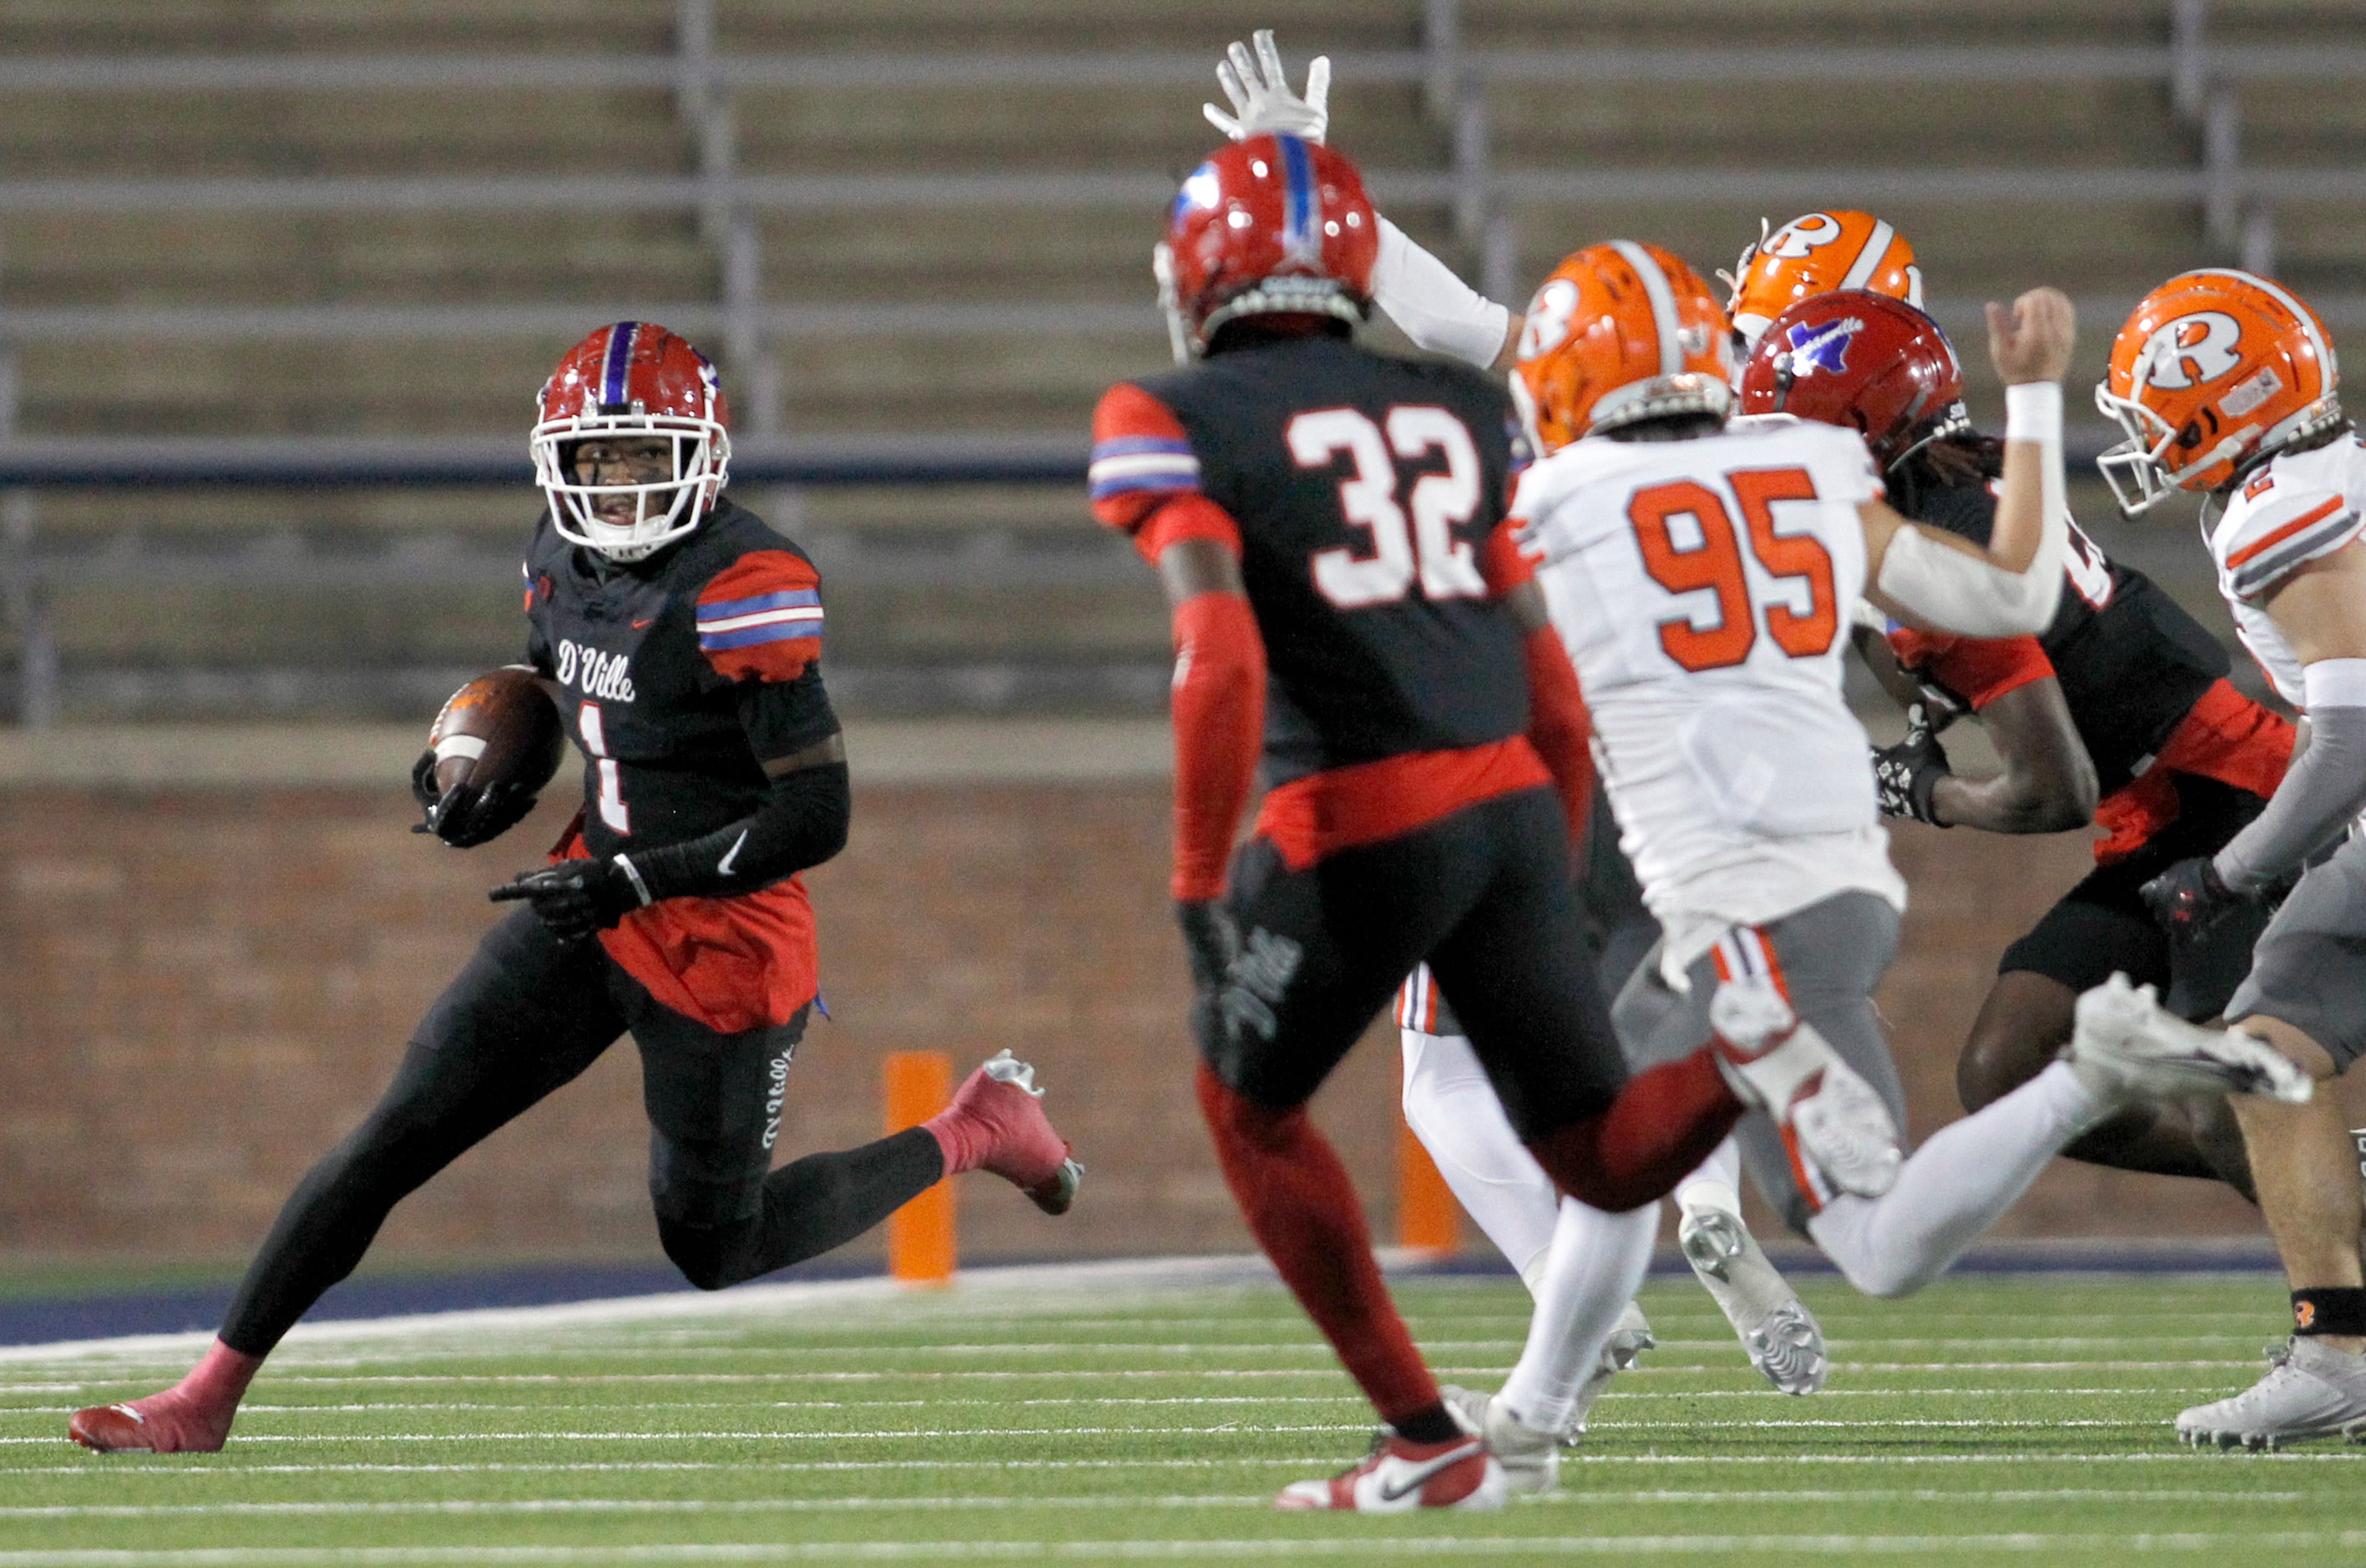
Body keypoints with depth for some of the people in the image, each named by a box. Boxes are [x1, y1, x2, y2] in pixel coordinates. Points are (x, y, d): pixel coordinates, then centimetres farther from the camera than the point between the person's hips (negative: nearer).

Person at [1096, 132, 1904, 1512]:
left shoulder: (1176, 425, -2)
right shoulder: (1454, 413, 16)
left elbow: (1222, 661, -16)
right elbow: (1550, 683, 16)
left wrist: (1198, 883, -11)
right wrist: (1552, 873, 26)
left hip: (1359, 825, -5)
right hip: (1513, 801, 5)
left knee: (1250, 1110, 20)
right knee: (1604, 1161, 13)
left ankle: (1429, 1446, 13)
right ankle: (1750, 1060, -20)